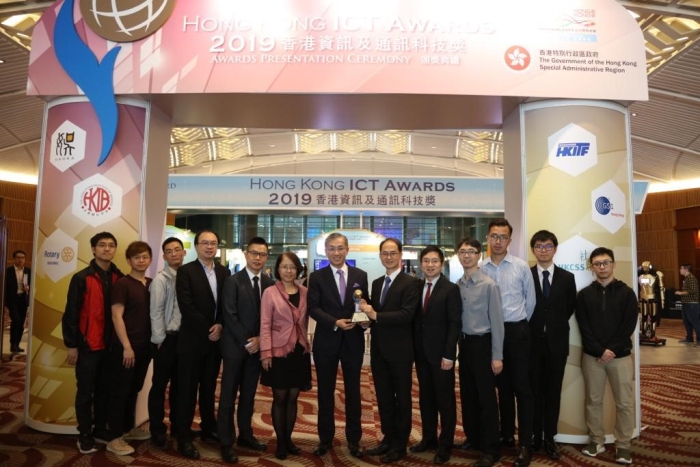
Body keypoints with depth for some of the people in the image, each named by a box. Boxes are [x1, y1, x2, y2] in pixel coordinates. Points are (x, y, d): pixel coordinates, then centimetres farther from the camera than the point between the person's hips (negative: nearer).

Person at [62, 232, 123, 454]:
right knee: (85, 392, 6)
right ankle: (85, 435, 19)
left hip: (110, 344, 4)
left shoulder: (119, 278, 4)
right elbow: (71, 313, -8)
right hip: (88, 345, -4)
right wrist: (71, 345, -9)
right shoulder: (81, 278, -8)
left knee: (105, 390, 13)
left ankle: (100, 429, 27)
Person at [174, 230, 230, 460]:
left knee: (209, 388, 15)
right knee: (187, 390, 4)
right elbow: (186, 306, -15)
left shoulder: (224, 272, 8)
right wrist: (207, 330, -15)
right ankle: (184, 438, 14)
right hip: (192, 340, -4)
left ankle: (209, 430, 28)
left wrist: (220, 325, -11)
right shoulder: (185, 271, -6)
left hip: (216, 339, 4)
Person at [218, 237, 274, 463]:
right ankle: (226, 443, 14)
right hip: (236, 346, -4)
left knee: (249, 394, 14)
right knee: (228, 396, 4)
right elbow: (229, 316, -12)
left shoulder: (269, 283, 4)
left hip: (257, 346, 4)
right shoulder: (233, 281, -8)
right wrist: (246, 342, -14)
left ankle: (245, 435, 27)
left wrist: (260, 338, -7)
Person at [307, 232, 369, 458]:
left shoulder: (360, 275, 3)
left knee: (353, 391, 12)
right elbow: (313, 308, -8)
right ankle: (325, 438, 27)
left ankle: (354, 439, 27)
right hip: (326, 341, -1)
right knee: (325, 392, 11)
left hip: (353, 341, 1)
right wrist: (335, 322, -20)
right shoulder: (317, 276, -2)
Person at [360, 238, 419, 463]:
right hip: (379, 350, 7)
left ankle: (400, 445, 21)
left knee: (402, 398, 8)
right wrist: (367, 313, -7)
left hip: (399, 351, -6)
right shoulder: (377, 283, 12)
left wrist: (376, 315, -25)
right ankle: (388, 438, 31)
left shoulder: (410, 283, -10)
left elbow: (406, 314, -22)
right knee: (383, 397, 15)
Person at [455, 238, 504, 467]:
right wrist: (459, 343, 6)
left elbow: (496, 322, -12)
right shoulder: (457, 285, 3)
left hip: (482, 343, -6)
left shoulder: (489, 285, -13)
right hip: (464, 343, 6)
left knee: (486, 397, 3)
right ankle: (473, 437, 33)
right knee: (467, 394, 16)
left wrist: (497, 356, -13)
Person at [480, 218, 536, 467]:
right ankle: (507, 435, 29)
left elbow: (530, 300, 2)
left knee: (521, 387, 1)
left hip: (517, 331, -2)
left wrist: (518, 324, 6)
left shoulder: (521, 266, -5)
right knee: (503, 386, 15)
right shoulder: (481, 268, -2)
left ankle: (525, 444, 9)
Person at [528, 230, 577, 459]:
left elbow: (570, 307, 11)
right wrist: (531, 329, -1)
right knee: (534, 391, 8)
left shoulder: (567, 277, 3)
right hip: (532, 341, -1)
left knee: (553, 392, 9)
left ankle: (549, 438, 20)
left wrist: (556, 325, 7)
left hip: (556, 341, 1)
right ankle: (535, 436, 20)